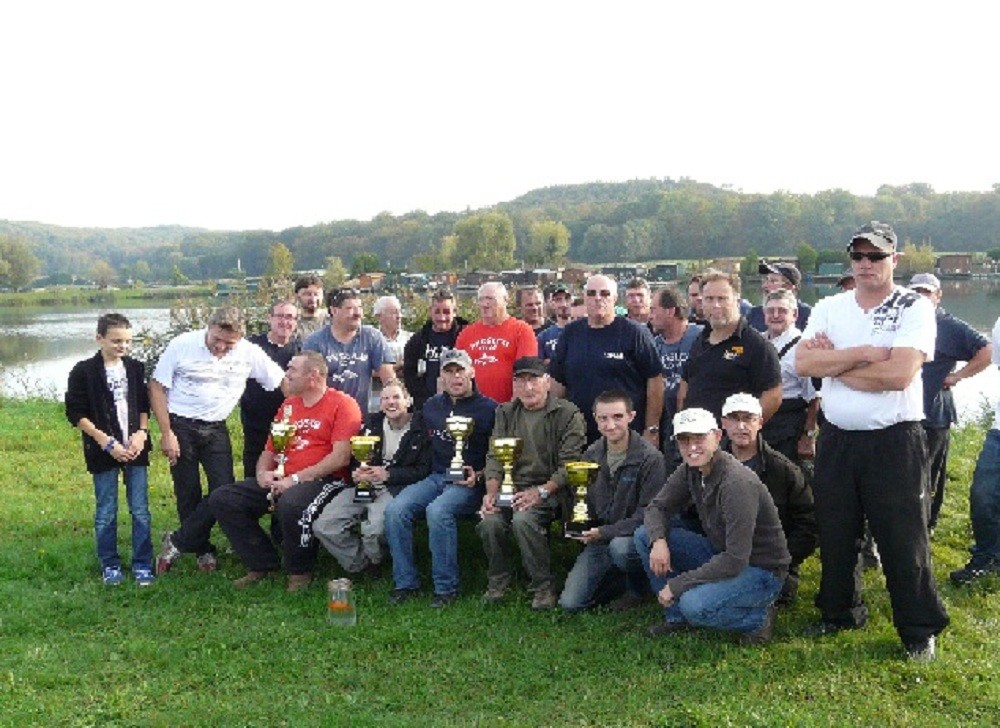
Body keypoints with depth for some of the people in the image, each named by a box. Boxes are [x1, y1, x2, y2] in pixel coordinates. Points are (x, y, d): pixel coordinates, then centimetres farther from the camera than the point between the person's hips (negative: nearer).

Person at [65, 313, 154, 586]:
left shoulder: (136, 368, 6)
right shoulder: (83, 371, -6)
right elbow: (76, 413, -7)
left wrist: (141, 434, -4)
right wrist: (107, 442, -13)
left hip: (135, 449, 3)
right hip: (103, 451, -3)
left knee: (141, 510, 4)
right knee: (106, 512, 6)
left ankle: (142, 564, 14)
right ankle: (110, 566, 19)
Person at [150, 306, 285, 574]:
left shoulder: (249, 353, -6)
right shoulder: (183, 345, -11)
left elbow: (282, 382, -1)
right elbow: (157, 388, -6)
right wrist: (166, 433, -10)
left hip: (216, 429, 2)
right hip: (180, 427, -2)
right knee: (188, 494, 4)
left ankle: (177, 543, 10)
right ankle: (203, 551, 21)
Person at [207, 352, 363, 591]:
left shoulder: (342, 404, -4)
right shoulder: (288, 405, 19)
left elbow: (341, 457, -16)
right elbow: (269, 450, 24)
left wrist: (296, 478, -19)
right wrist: (262, 473, 0)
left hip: (324, 481, -8)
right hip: (281, 481, 8)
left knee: (291, 505, -39)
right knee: (222, 499, -5)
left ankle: (300, 571, -12)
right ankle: (264, 564, 2)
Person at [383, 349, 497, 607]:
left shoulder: (488, 409, -1)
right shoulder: (431, 407, 16)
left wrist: (479, 475, -14)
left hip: (469, 481, -5)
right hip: (436, 477, 6)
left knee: (437, 510, -34)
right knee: (395, 509, -19)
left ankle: (446, 587, -20)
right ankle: (405, 581, -8)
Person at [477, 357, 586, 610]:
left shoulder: (568, 414, -3)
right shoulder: (505, 413, 14)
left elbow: (569, 465, -10)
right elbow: (494, 456, 9)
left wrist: (541, 492, -22)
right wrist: (492, 491, -9)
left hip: (550, 488, -4)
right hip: (511, 486, 4)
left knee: (523, 519, -32)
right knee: (490, 520, -25)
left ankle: (544, 586, -12)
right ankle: (498, 580, 1)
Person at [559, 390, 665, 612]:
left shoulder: (650, 458, -13)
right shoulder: (591, 455, 5)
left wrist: (605, 532, -23)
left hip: (633, 536, -4)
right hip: (599, 539, 5)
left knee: (619, 547, -40)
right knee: (570, 603, -10)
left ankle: (638, 588, -6)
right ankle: (624, 581, 17)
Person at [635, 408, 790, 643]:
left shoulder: (738, 483, -28)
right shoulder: (690, 471, -4)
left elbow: (736, 560, -30)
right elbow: (657, 507, 6)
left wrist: (676, 584, -25)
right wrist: (658, 540, -19)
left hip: (761, 571, -8)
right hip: (720, 555, 8)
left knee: (694, 605, -34)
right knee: (644, 536, -4)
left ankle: (758, 618, -4)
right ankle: (676, 616, 6)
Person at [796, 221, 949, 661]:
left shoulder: (915, 308, -6)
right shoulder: (829, 309, 7)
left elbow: (899, 374, -20)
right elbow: (803, 363, -8)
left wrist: (832, 362, -10)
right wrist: (864, 353, -16)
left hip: (894, 441, -4)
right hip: (836, 438, 4)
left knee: (903, 538, 3)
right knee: (835, 533, 15)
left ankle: (920, 630, 20)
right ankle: (839, 613, 33)